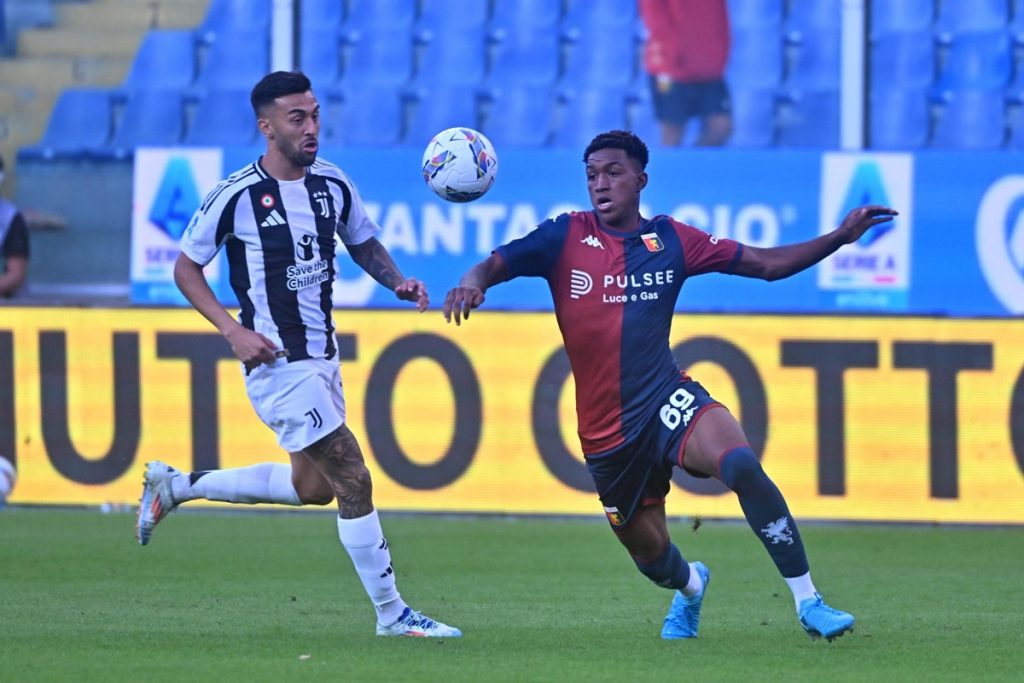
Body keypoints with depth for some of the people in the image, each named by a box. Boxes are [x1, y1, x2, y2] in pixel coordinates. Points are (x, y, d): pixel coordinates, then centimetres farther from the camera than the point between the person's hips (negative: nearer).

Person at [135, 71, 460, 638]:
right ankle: (391, 614, -1)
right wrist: (233, 330, -17)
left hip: (321, 356, 8)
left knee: (312, 486, 18)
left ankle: (173, 486, 32)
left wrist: (398, 283, -1)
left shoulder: (333, 184, 3)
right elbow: (186, 268, -5)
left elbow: (364, 244, 19)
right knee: (352, 478, -10)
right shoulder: (237, 196, -14)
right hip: (278, 361, -8)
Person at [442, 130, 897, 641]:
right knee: (648, 551, 13)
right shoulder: (567, 237, 0)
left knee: (741, 464, -31)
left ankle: (807, 602, -25)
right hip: (604, 427, 1)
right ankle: (690, 585, 53)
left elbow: (768, 264, 9)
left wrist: (841, 237, -1)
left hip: (668, 401, -1)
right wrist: (473, 282, -34)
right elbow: (497, 263, -9)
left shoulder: (671, 239, 4)